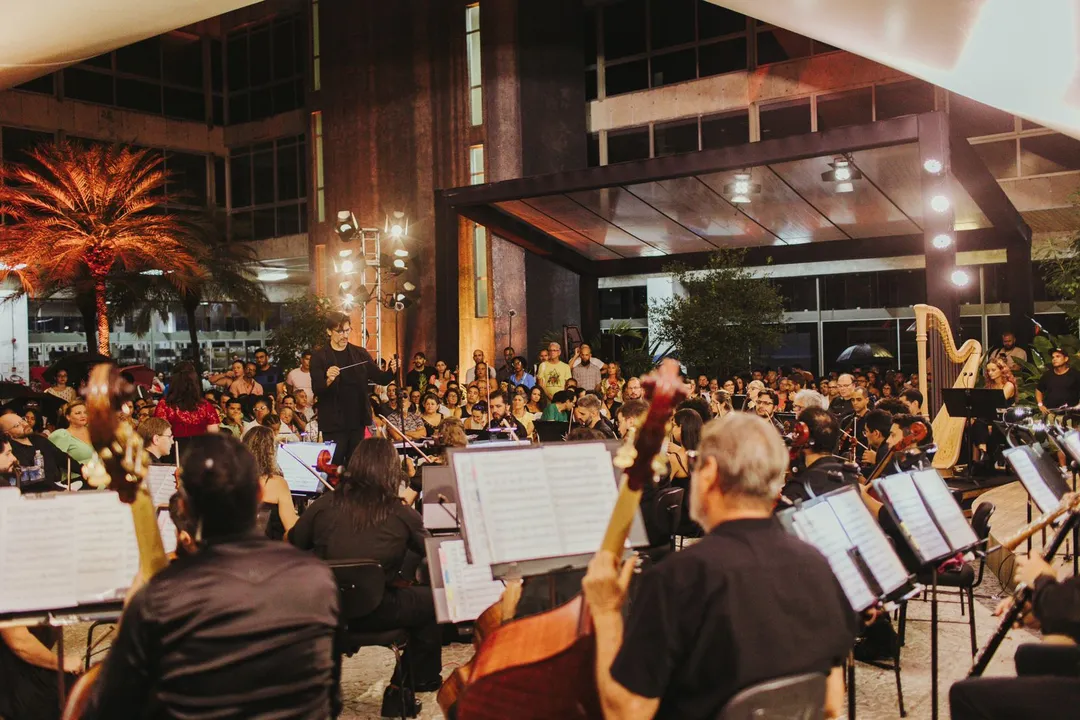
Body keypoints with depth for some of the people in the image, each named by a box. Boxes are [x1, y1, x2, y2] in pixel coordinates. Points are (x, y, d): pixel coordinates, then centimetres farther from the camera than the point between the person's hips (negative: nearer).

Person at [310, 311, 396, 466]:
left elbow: (380, 378, 4)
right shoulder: (319, 356, -4)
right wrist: (328, 380, -33)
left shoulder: (360, 353, 7)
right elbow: (316, 390, -11)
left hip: (358, 421, 4)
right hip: (334, 424, -4)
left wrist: (391, 371, -18)